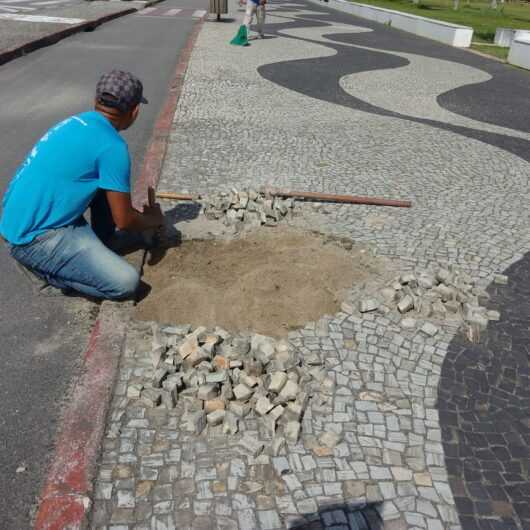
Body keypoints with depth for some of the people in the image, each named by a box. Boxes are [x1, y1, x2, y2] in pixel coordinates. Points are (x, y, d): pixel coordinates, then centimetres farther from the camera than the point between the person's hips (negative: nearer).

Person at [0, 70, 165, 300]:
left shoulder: (76, 123, 9)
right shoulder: (112, 146, -19)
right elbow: (124, 221, -11)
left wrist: (138, 212, 33)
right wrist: (153, 219, 10)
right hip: (33, 237, -9)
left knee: (106, 186, 16)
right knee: (126, 282, -16)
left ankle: (96, 250, 20)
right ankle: (41, 265, 0)